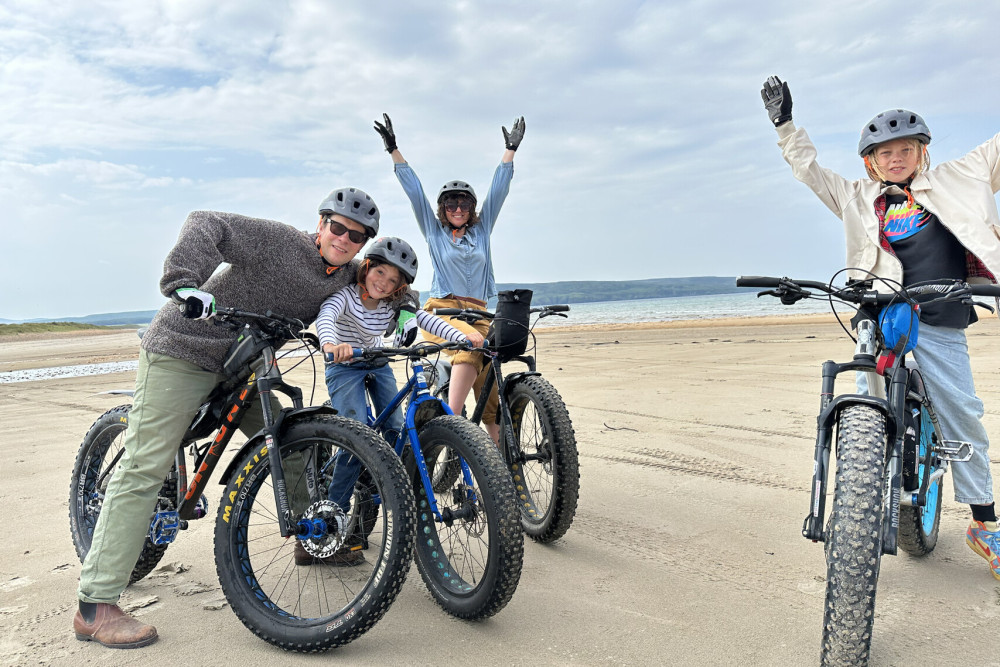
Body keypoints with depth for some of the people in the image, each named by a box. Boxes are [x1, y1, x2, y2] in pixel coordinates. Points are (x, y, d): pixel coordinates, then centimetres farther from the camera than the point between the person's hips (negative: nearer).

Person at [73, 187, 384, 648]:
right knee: (144, 469, -10)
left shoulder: (348, 275, 3)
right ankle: (95, 606, -5)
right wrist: (184, 281, -44)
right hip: (181, 351, -7)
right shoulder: (278, 241, -20)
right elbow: (206, 224, -28)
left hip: (238, 366, 7)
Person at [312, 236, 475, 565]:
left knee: (397, 432, -8)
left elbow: (426, 319, -22)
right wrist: (330, 344, -67)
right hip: (345, 367, -5)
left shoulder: (394, 304, -10)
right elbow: (326, 315, -43)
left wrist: (464, 337, -39)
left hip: (378, 366, 5)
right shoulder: (347, 294, -24)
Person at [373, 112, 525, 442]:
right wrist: (393, 149, 7)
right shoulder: (434, 230, 14)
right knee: (471, 342, -35)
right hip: (441, 310, -4)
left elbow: (499, 188, 17)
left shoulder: (481, 229, 19)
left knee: (489, 381, -8)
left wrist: (510, 150, 14)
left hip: (477, 312, 4)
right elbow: (414, 189, 10)